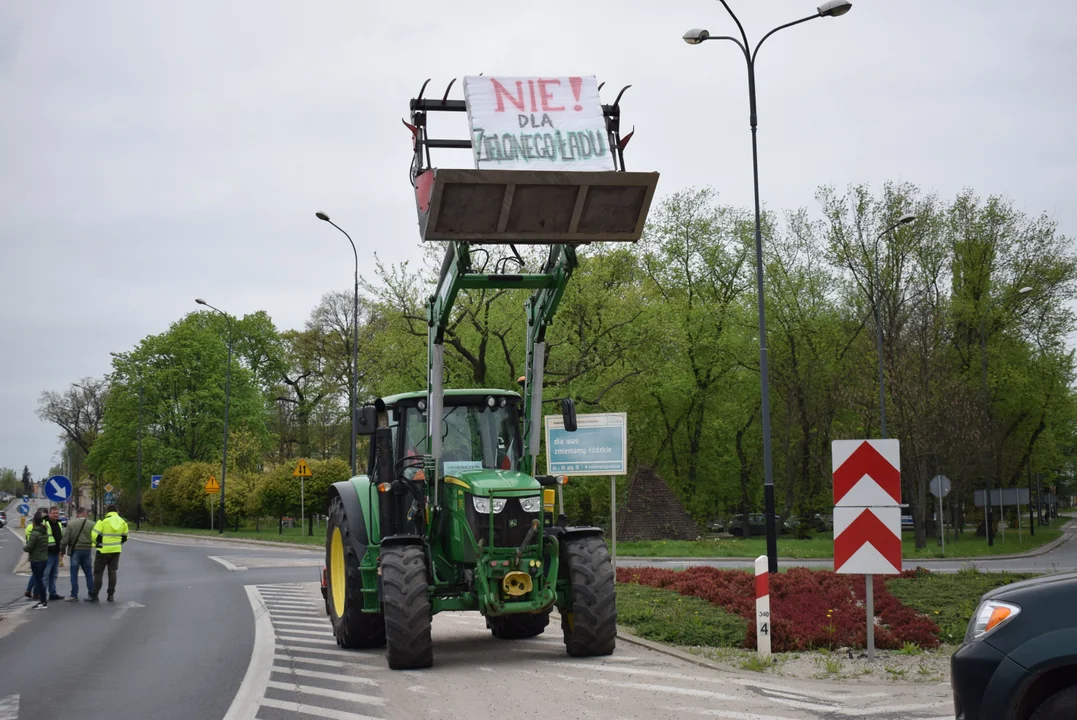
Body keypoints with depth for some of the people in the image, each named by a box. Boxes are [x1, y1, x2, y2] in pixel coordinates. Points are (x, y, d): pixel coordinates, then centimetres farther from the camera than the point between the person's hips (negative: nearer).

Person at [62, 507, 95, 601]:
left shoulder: (71, 524, -5)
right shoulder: (91, 525, -2)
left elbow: (65, 539, -6)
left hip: (75, 551, -2)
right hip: (87, 551, 2)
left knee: (74, 574, 3)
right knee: (89, 574, 12)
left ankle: (74, 595, 2)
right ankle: (91, 594, 14)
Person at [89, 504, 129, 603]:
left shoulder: (103, 521, -12)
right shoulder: (123, 522, 3)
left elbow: (94, 535, -14)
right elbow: (125, 538, 11)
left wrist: (96, 543, 6)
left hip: (103, 550, -4)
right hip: (116, 550, 4)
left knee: (98, 572, 3)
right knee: (112, 572, 12)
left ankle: (94, 596, 1)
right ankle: (111, 595, 12)